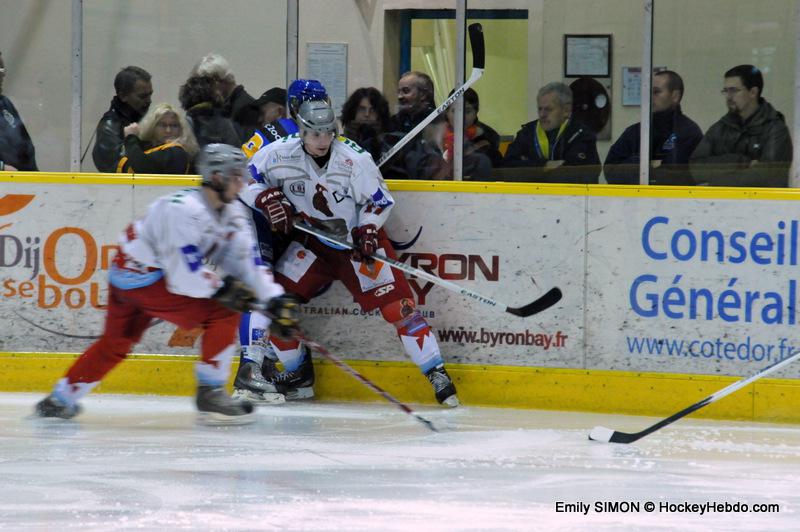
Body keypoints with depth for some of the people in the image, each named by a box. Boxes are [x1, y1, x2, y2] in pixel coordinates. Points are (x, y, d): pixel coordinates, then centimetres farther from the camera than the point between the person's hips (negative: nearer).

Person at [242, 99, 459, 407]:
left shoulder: (355, 160, -21)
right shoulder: (280, 154, -15)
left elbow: (379, 199, -8)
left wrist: (368, 230, -23)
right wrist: (266, 198, -21)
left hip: (357, 239, -3)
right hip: (311, 240, 3)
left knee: (396, 303, -14)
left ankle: (437, 374, -10)